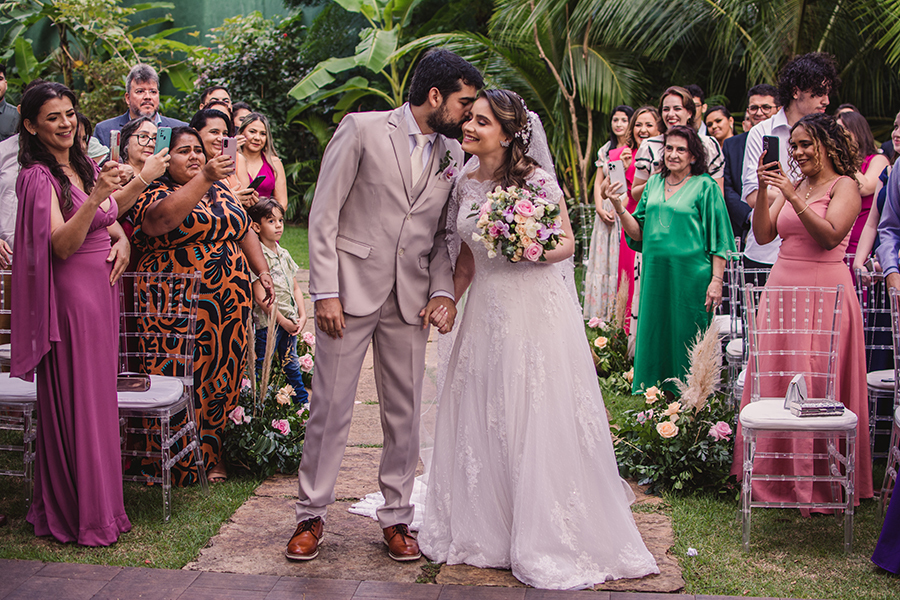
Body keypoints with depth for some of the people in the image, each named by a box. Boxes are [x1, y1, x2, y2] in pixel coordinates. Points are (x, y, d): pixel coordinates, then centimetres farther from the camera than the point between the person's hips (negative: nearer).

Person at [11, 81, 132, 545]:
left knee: (99, 398, 13)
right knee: (74, 403, -2)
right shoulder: (38, 177, -12)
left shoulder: (87, 167, 12)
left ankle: (101, 503, 23)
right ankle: (81, 517, 7)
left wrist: (121, 239, 2)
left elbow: (108, 221, 24)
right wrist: (95, 197, -32)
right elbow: (62, 245, -21)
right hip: (70, 294, -8)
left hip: (103, 290, 8)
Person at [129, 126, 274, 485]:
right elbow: (162, 217, -27)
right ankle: (183, 465, 4)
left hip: (230, 304, 6)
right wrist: (204, 178, -33)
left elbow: (244, 231, 24)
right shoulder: (155, 193, -4)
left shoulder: (221, 191, 17)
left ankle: (214, 455, 18)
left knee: (222, 379, 7)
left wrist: (262, 270, 13)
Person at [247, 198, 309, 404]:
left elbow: (295, 287, 14)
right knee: (262, 368, -2)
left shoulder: (284, 255, 10)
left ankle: (303, 403, 27)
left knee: (291, 364, 18)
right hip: (268, 322, -7)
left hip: (290, 320, 7)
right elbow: (261, 297, -18)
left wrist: (302, 315, 2)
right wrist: (283, 321, -14)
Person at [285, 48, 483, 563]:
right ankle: (312, 516, 15)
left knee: (405, 413, 7)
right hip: (351, 290, -4)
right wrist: (326, 292, -12)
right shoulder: (362, 129, -6)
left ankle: (397, 519, 20)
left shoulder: (453, 153, 8)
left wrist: (444, 290, -2)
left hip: (411, 300, 4)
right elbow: (324, 215, -6)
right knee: (331, 409, 2)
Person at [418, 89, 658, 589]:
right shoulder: (465, 183, 7)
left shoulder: (537, 179, -9)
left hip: (537, 310, -5)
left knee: (541, 422, -2)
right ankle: (489, 528, 23)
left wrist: (537, 250, -22)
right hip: (487, 313, 5)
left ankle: (549, 540, 10)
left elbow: (568, 242, -3)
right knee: (483, 421, 8)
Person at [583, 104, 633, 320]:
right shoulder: (606, 150, 15)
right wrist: (600, 209, -1)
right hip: (606, 211, 5)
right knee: (602, 259, 4)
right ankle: (601, 314, 8)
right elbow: (598, 183, 13)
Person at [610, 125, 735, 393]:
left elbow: (718, 239, -5)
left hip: (690, 277, -5)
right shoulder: (653, 184, 12)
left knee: (686, 338, 0)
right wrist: (619, 208, -5)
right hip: (655, 274, 5)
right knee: (654, 335, 8)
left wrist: (716, 280, -12)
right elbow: (638, 233, 11)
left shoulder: (705, 187, -2)